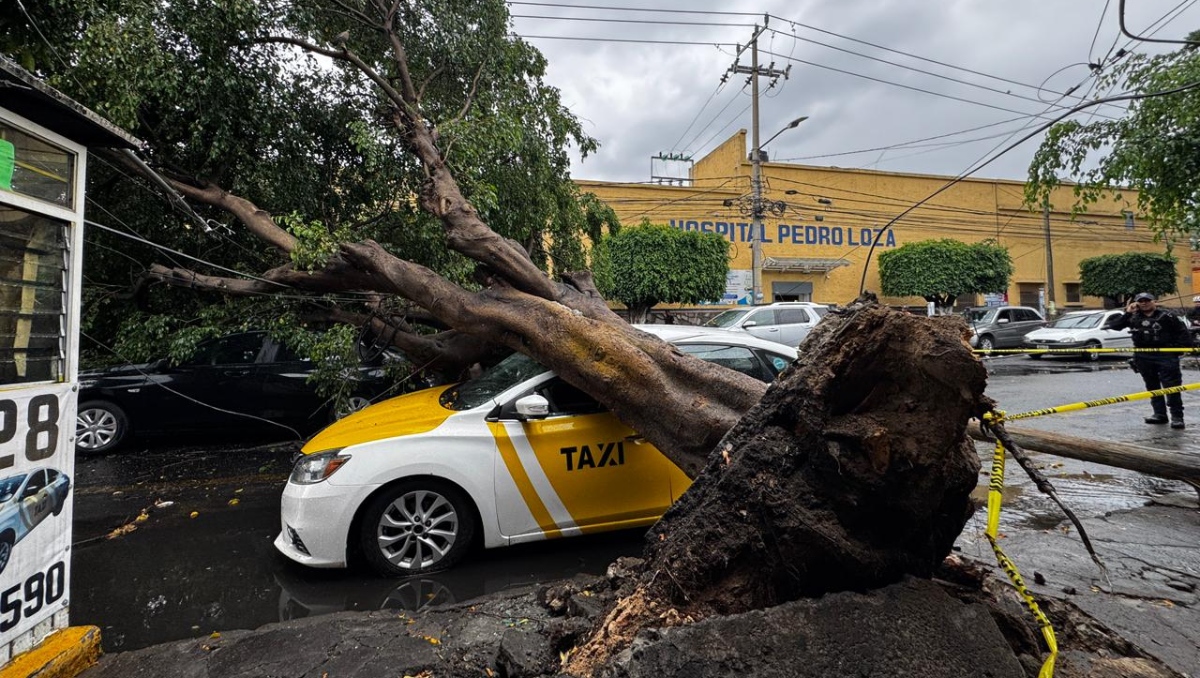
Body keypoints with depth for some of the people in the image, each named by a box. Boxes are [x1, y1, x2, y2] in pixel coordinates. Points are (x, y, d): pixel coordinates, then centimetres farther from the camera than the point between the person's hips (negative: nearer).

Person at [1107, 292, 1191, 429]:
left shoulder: (1167, 316, 0)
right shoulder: (1133, 318, 7)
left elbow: (1182, 332, 4)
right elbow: (1113, 325, -1)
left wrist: (1179, 347, -4)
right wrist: (1127, 313, -6)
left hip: (1165, 356, -3)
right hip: (1143, 357, 3)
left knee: (1171, 386, -3)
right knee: (1152, 387, 10)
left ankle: (1177, 416, 1)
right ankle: (1160, 414, 19)